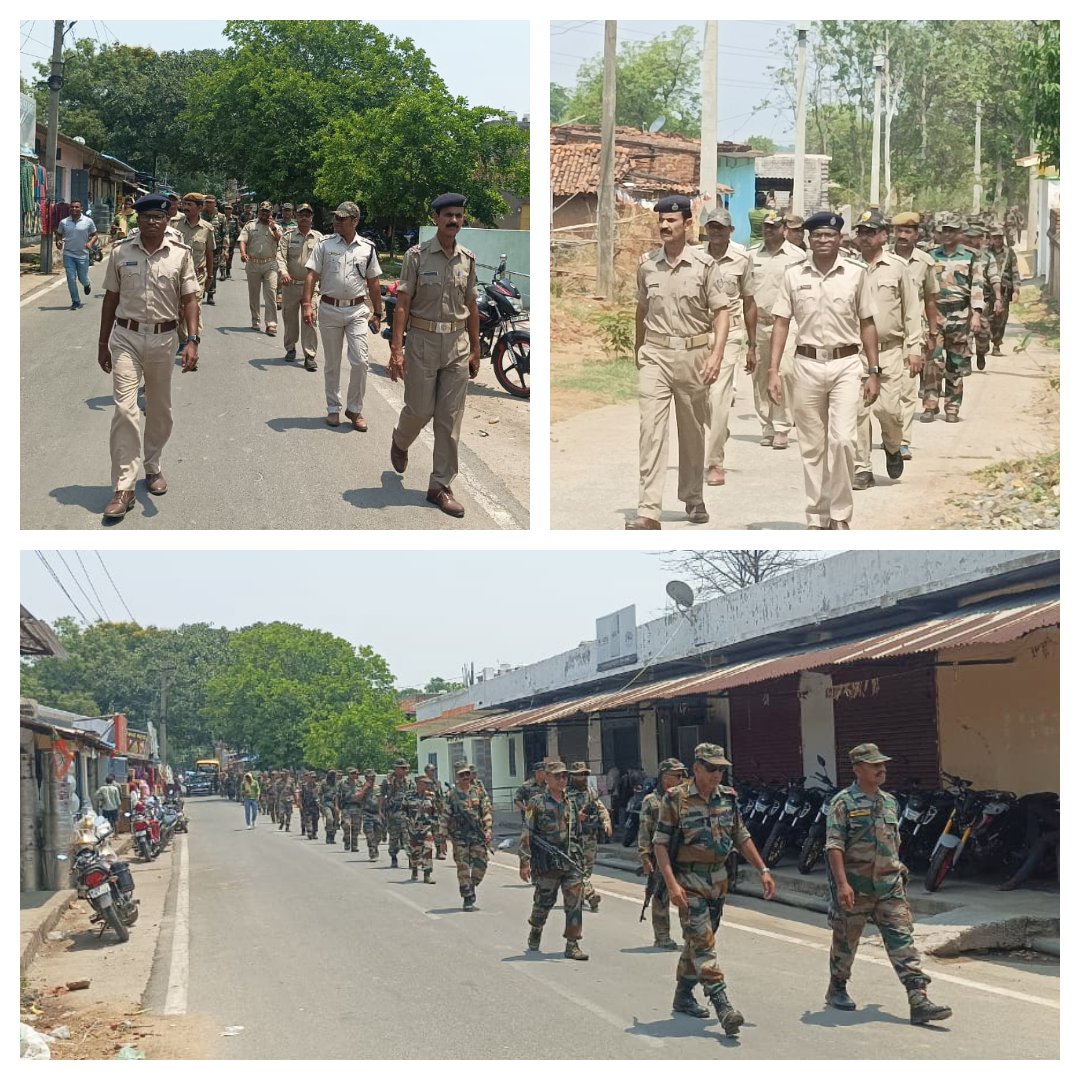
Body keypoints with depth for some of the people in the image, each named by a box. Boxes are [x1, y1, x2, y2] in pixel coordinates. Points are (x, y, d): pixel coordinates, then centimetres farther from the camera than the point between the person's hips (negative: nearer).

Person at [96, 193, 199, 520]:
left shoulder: (180, 254, -2)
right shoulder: (121, 252, -1)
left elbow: (189, 299, -2)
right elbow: (111, 298, 7)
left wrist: (192, 340, -13)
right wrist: (102, 343, 9)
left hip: (162, 338, 1)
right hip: (126, 337, -1)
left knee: (160, 410, 14)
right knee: (125, 409, -11)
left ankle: (152, 465, 38)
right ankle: (123, 488, -11)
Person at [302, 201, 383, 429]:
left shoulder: (367, 248, 5)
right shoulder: (324, 245, 1)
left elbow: (373, 283, 10)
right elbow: (311, 275, -4)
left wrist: (377, 313, 9)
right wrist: (307, 305, -15)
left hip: (357, 310, 0)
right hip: (329, 309, 0)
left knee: (360, 361, -8)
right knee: (332, 364, 8)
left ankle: (355, 409, 6)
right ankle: (333, 408, 20)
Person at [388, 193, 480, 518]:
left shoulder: (468, 259, 6)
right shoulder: (417, 255, -6)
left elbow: (471, 306, 13)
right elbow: (402, 303, -8)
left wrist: (475, 350, 13)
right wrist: (397, 348, -14)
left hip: (457, 343, 4)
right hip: (423, 340, -3)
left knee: (450, 418, 2)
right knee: (420, 409, 3)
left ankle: (441, 486, 9)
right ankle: (400, 442, 39)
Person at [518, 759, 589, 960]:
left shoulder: (570, 804, 13)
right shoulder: (537, 803, -3)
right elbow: (526, 834, -6)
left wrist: (579, 859, 20)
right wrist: (524, 861, -12)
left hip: (571, 862, 4)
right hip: (547, 864, -4)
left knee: (575, 902, -6)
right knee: (543, 903, 7)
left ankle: (572, 945, -4)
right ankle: (534, 941, 29)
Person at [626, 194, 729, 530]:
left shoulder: (704, 265, -4)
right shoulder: (646, 264, 4)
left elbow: (721, 311, -5)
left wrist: (716, 355, -16)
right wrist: (638, 350, 22)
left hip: (693, 354, -1)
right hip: (655, 354, 1)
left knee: (693, 430, 11)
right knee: (651, 429, -10)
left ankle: (693, 499, 29)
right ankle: (648, 511, -15)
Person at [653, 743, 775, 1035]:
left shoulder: (727, 798, 6)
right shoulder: (675, 800, -11)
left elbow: (742, 838, 15)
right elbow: (660, 844, -11)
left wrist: (764, 871, 8)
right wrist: (672, 884, -21)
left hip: (718, 879, 6)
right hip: (689, 880, -6)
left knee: (698, 940, 15)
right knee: (703, 943, -12)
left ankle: (683, 995, 31)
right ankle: (723, 1007, -20)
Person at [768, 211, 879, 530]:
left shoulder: (856, 274, 3)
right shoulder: (794, 275, 4)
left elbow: (867, 324, 7)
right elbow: (781, 323, 4)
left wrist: (873, 371, 4)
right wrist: (773, 370, -4)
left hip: (846, 364, -1)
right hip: (807, 365, 1)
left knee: (843, 440, -13)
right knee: (812, 447, 7)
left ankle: (840, 515, -2)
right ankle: (817, 517, 16)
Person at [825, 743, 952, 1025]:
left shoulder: (890, 802, 12)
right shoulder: (843, 803, -8)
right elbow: (834, 846, -15)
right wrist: (842, 883, -24)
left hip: (889, 886, 4)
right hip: (855, 888, -4)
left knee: (902, 940, -7)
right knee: (846, 940, 11)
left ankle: (919, 1001, -14)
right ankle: (837, 989, 33)